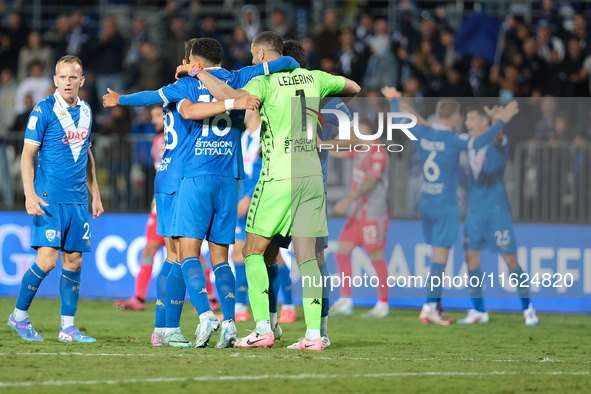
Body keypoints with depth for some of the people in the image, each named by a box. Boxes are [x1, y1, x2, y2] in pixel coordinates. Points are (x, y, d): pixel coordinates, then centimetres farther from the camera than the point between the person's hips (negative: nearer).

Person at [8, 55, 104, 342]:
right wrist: (30, 194, -17)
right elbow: (27, 154, -7)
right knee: (47, 260, -12)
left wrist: (95, 195, 21)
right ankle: (19, 315, 6)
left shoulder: (85, 111, 12)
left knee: (73, 261, 3)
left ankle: (68, 327, 8)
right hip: (49, 198, -6)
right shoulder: (43, 111, -6)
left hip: (78, 199, 6)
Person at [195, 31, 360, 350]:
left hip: (279, 176, -5)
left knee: (253, 250, 4)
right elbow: (353, 88, 27)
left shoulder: (265, 82, -6)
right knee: (306, 255, 5)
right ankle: (313, 334, -3)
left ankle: (263, 328, -7)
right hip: (312, 173, 5)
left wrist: (199, 73, -14)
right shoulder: (312, 78, 12)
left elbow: (233, 98, -26)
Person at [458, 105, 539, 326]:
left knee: (510, 259, -4)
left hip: (497, 210, -6)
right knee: (471, 257, 2)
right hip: (475, 210, 6)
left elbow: (497, 135, -37)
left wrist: (497, 119, -58)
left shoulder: (498, 142, -14)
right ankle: (478, 311, 10)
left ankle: (528, 309, 6)